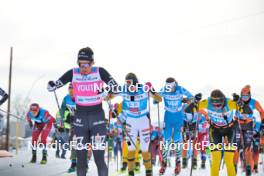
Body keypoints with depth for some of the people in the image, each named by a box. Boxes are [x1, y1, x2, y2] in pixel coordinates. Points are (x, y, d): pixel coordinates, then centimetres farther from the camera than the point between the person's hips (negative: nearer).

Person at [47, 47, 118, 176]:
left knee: (99, 158, -4)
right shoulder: (73, 73, -3)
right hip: (80, 118, 2)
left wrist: (105, 93, -24)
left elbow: (115, 87, -12)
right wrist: (51, 85, -16)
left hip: (97, 118, -2)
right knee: (80, 158, 7)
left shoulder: (100, 72, -7)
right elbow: (55, 85, 2)